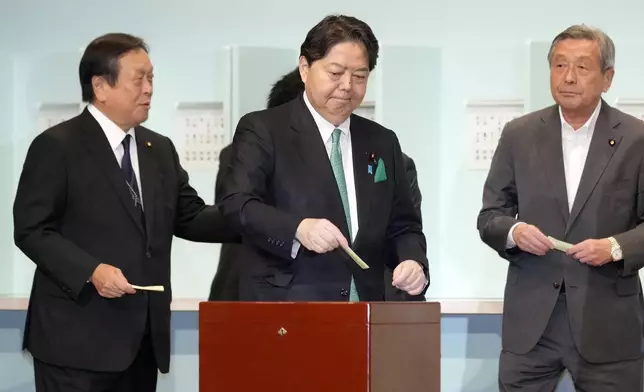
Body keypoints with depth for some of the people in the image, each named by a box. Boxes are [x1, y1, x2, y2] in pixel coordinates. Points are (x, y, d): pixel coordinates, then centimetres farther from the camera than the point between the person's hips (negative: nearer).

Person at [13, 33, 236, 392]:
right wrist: (90, 271, -22)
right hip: (79, 337, -7)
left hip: (144, 336, 7)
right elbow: (31, 230, -10)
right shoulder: (56, 146, -6)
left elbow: (189, 218, 13)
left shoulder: (160, 149, 16)